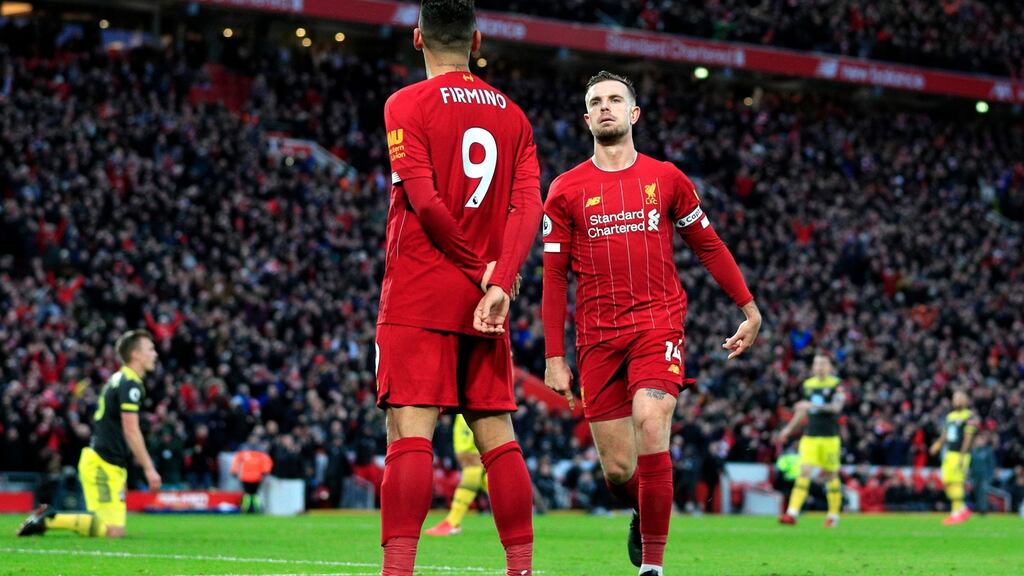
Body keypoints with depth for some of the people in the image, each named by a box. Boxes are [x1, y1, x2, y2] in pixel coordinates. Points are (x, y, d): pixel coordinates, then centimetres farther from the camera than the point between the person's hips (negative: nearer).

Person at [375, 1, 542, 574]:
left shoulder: (407, 105, -3)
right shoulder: (512, 115, 12)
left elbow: (425, 200, -13)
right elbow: (529, 206, -1)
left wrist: (477, 267, -2)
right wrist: (499, 283, -9)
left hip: (419, 296, -5)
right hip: (484, 305, 5)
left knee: (410, 432, -11)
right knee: (498, 435, 8)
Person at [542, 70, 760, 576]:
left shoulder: (666, 179, 8)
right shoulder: (567, 190, 7)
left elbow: (707, 245, 18)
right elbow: (554, 277, 7)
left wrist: (749, 307, 13)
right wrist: (554, 356, 2)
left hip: (658, 322, -1)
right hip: (597, 335, 1)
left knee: (651, 426, -25)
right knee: (617, 469, -1)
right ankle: (644, 515, 36)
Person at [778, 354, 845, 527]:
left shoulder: (836, 385, -4)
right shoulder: (808, 384, 12)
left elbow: (836, 407, -19)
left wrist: (813, 405, -28)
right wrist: (789, 428, 24)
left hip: (830, 436, -3)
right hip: (810, 435, 3)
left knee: (831, 475, 6)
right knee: (804, 471, -10)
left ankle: (833, 515, 21)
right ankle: (792, 513, -19)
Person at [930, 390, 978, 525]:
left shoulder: (969, 416, -8)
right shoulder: (950, 416, 16)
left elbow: (968, 438, -13)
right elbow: (944, 435, 19)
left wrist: (962, 457, -18)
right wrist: (937, 446, 0)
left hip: (960, 454, -8)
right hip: (949, 453, 8)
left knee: (956, 482, -9)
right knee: (946, 482, 5)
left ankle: (956, 513, -4)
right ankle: (963, 509, 17)